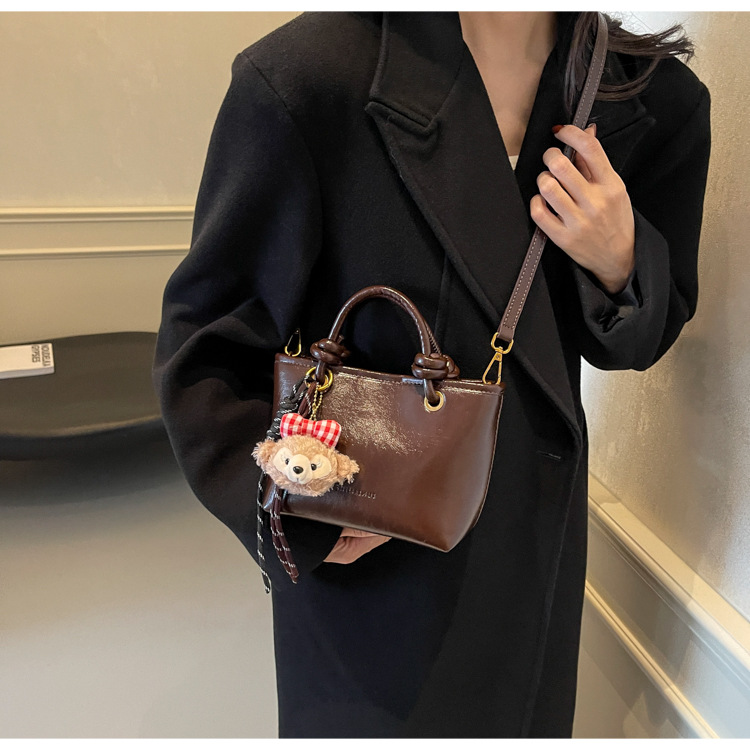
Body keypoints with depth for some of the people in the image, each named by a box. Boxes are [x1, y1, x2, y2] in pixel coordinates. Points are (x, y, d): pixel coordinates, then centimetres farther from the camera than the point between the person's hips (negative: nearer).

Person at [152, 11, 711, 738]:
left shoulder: (663, 100, -7)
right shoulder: (306, 72, -20)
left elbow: (638, 341, 5)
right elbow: (204, 333, -11)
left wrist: (618, 265, -17)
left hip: (532, 546, 4)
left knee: (518, 720, 27)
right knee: (372, 715, 21)